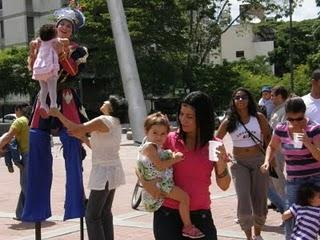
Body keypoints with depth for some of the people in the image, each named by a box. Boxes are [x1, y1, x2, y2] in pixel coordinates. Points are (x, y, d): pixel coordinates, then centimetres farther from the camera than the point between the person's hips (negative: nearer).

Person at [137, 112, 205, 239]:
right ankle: (187, 227, -10)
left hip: (163, 182, 11)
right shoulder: (150, 147, -17)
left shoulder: (156, 146, 13)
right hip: (158, 184, -11)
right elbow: (159, 165, -24)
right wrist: (174, 159, -17)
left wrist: (173, 156, 7)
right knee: (184, 197, -16)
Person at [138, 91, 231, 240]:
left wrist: (221, 165, -17)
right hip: (167, 213, -1)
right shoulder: (170, 139, -3)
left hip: (200, 214, 1)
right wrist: (145, 181, -16)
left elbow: (224, 186, 1)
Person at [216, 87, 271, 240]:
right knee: (244, 199, -11)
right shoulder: (229, 121, -4)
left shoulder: (258, 117, -3)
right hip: (239, 163, -1)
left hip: (258, 160, 1)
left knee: (260, 199, 8)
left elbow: (268, 136, 8)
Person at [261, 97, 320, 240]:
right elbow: (272, 147, 18)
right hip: (293, 181, 3)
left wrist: (308, 144, -27)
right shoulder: (281, 129, -1)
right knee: (290, 217, 5)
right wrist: (267, 161, 0)